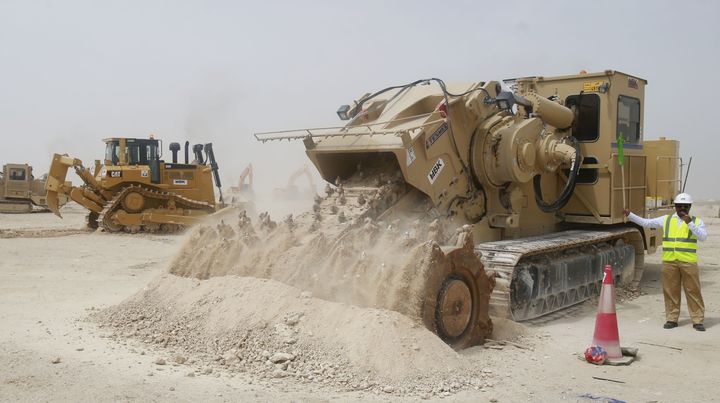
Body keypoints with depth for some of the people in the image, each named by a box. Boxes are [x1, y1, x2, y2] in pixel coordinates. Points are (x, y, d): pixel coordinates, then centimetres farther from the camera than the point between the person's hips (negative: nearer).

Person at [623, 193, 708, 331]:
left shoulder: (697, 221, 7)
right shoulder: (666, 220, 12)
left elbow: (703, 237, -9)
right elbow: (645, 222, 15)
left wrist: (690, 223, -17)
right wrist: (629, 215, 10)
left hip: (688, 262, -2)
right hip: (669, 262, 2)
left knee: (693, 291, 1)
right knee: (670, 291, 5)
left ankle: (698, 320, 9)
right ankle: (672, 319, 14)